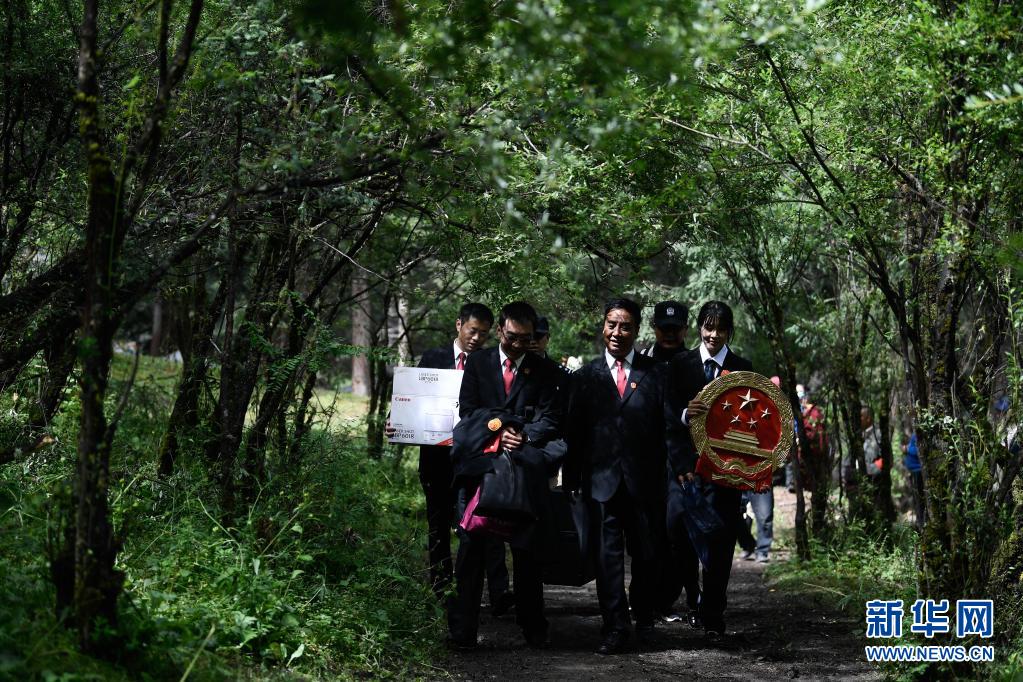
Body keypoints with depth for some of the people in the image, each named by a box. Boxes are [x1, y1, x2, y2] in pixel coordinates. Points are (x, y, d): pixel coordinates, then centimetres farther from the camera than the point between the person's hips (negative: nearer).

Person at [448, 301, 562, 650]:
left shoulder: (545, 371, 7)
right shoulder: (477, 363, 9)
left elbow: (549, 421, 0)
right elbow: (467, 410, 4)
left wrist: (521, 437, -16)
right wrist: (498, 431, -11)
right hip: (479, 465, 0)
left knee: (526, 549, 3)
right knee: (471, 546, -2)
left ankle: (533, 627, 13)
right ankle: (462, 630, 0)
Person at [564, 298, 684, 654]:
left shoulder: (655, 374, 5)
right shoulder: (585, 377, 8)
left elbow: (669, 428, 3)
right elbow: (574, 434, 7)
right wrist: (571, 482, 2)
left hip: (645, 481, 0)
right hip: (602, 479, 0)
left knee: (647, 552, 10)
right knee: (607, 554, -5)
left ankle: (644, 615, 30)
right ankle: (616, 628, -3)